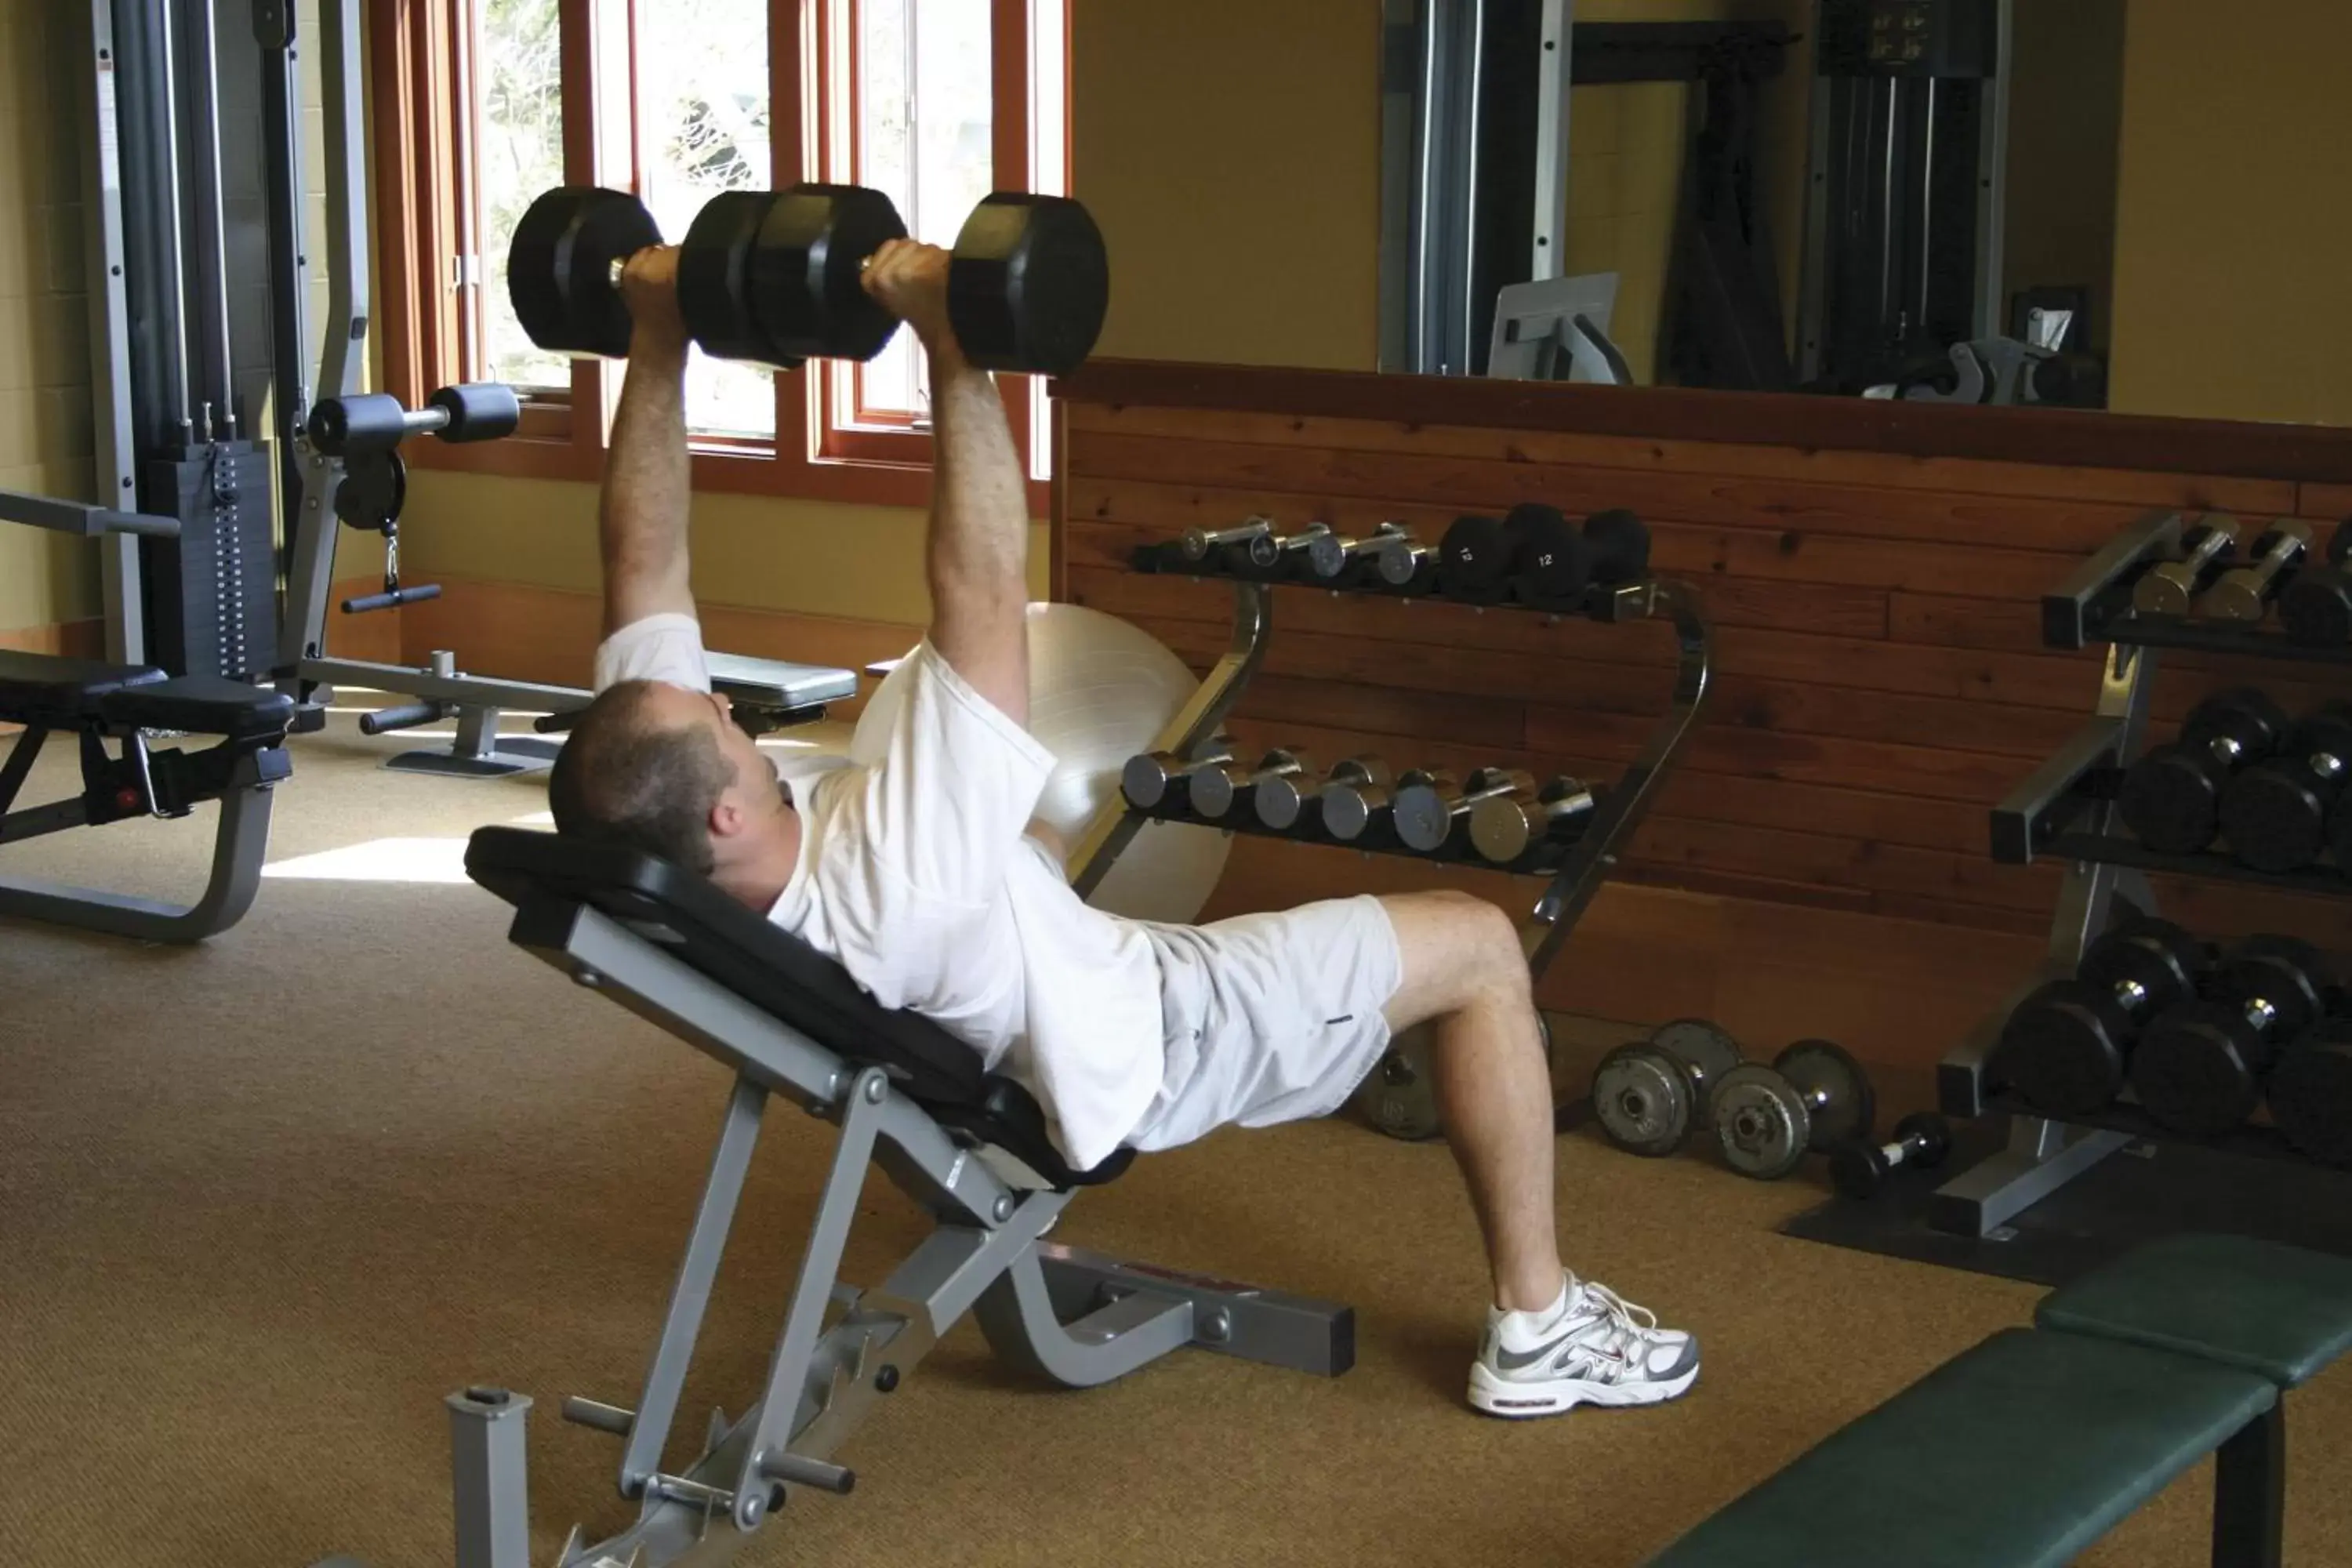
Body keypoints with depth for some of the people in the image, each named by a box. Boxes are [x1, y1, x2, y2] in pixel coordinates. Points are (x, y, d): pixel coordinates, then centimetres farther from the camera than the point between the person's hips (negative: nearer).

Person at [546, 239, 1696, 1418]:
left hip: (997, 1052, 8)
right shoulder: (892, 876, -45)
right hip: (1138, 1056, -8)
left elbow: (644, 566, -18)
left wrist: (657, 339, -21)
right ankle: (1535, 1326, 10)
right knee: (1478, 948, -1)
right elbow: (986, 592, -51)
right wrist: (950, 354, -52)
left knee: (1029, 840, 40)